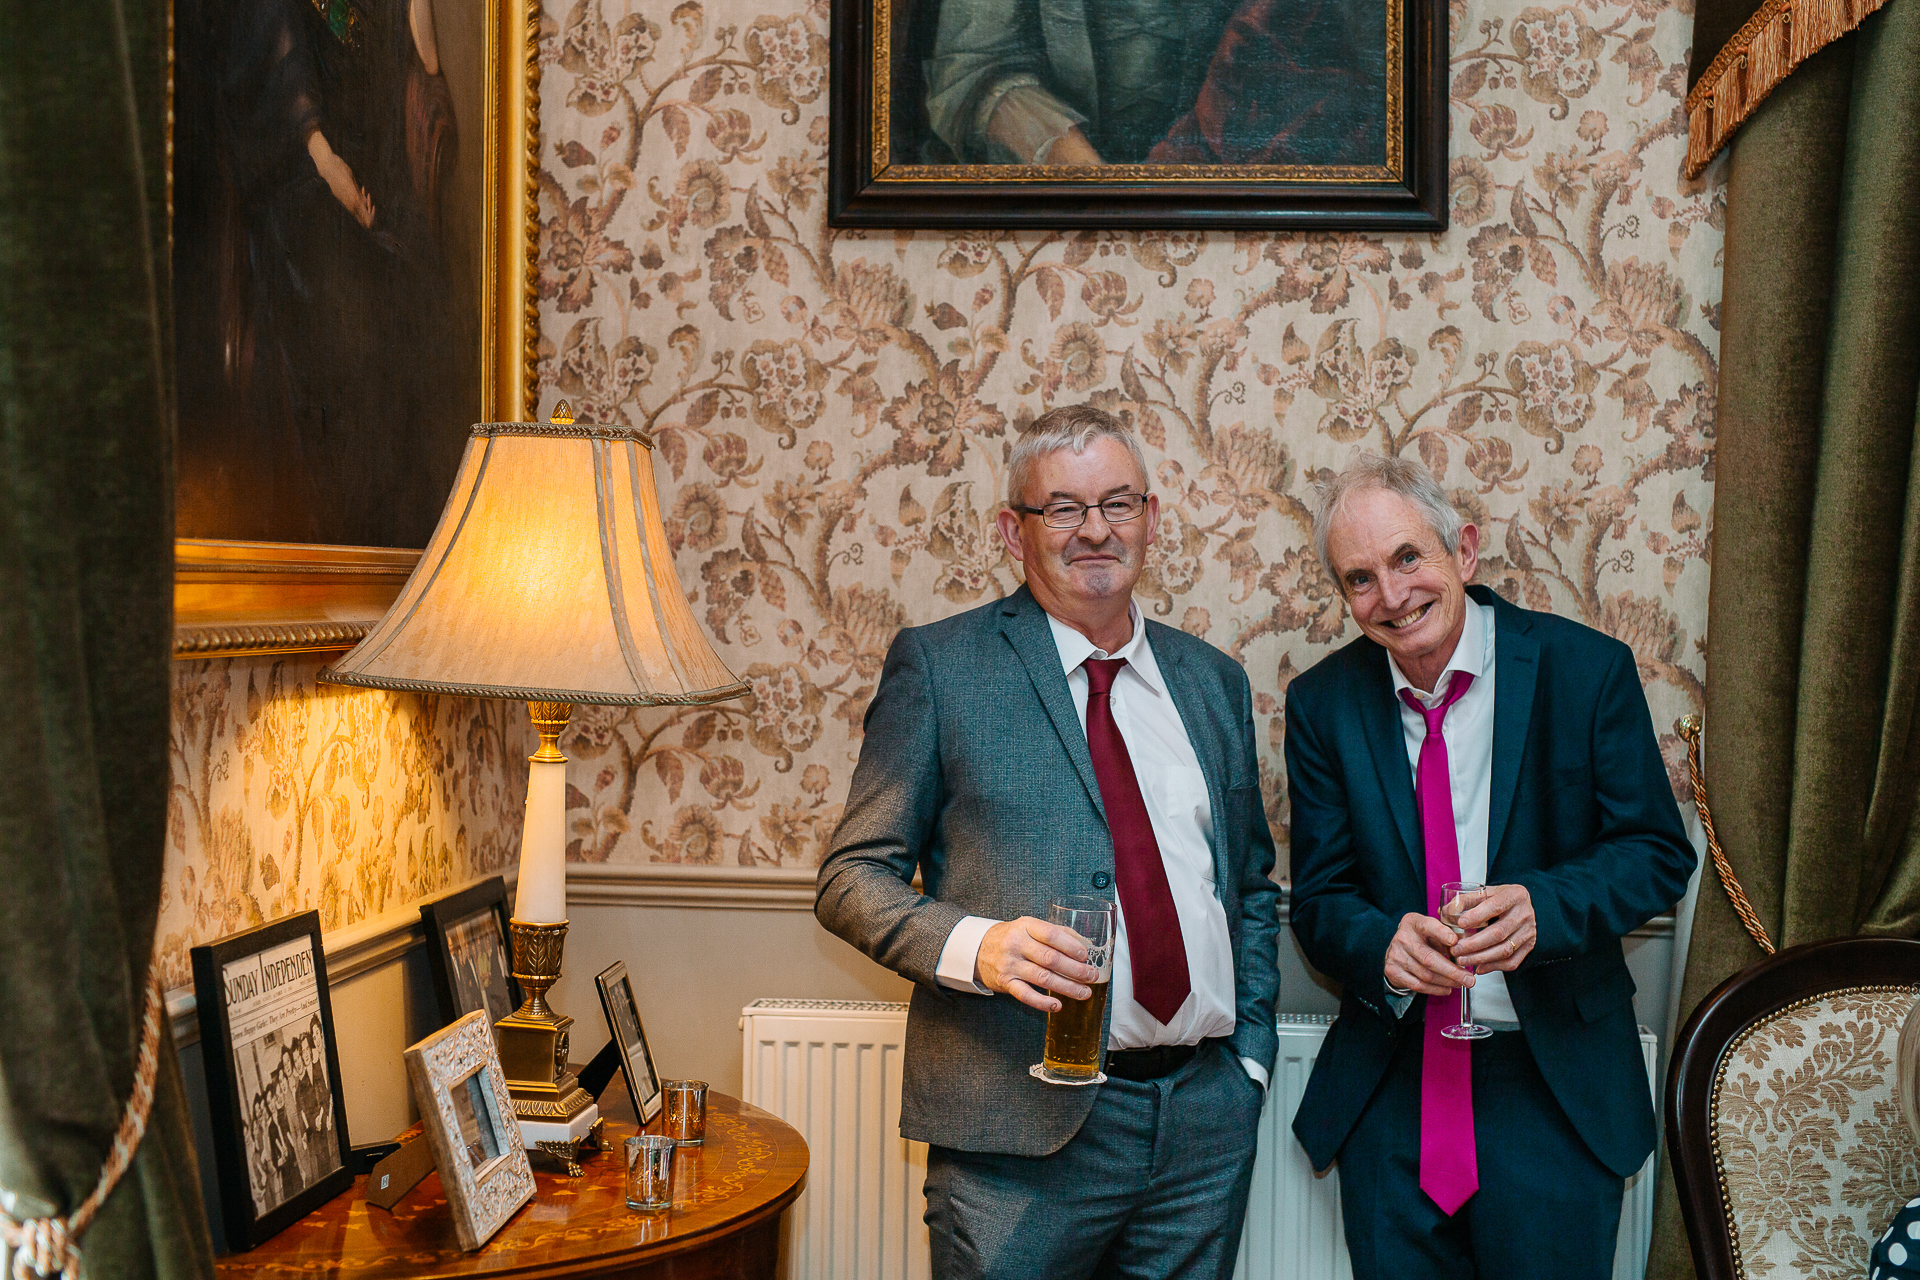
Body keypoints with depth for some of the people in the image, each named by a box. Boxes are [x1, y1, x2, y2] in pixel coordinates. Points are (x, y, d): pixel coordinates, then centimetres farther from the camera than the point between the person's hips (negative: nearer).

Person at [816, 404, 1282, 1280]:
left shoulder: (1213, 681, 12)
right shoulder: (937, 666, -2)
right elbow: (852, 879, -4)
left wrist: (1250, 1052, 9)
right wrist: (973, 944, -21)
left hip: (1208, 1115, 4)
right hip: (1024, 1122, -4)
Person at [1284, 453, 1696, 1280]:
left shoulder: (1586, 669, -8)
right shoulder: (1322, 703, -2)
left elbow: (1657, 852, -4)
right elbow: (1320, 899, 0)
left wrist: (1546, 905, -24)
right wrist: (1381, 942, -23)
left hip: (1554, 1088, -1)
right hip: (1388, 1086, 2)